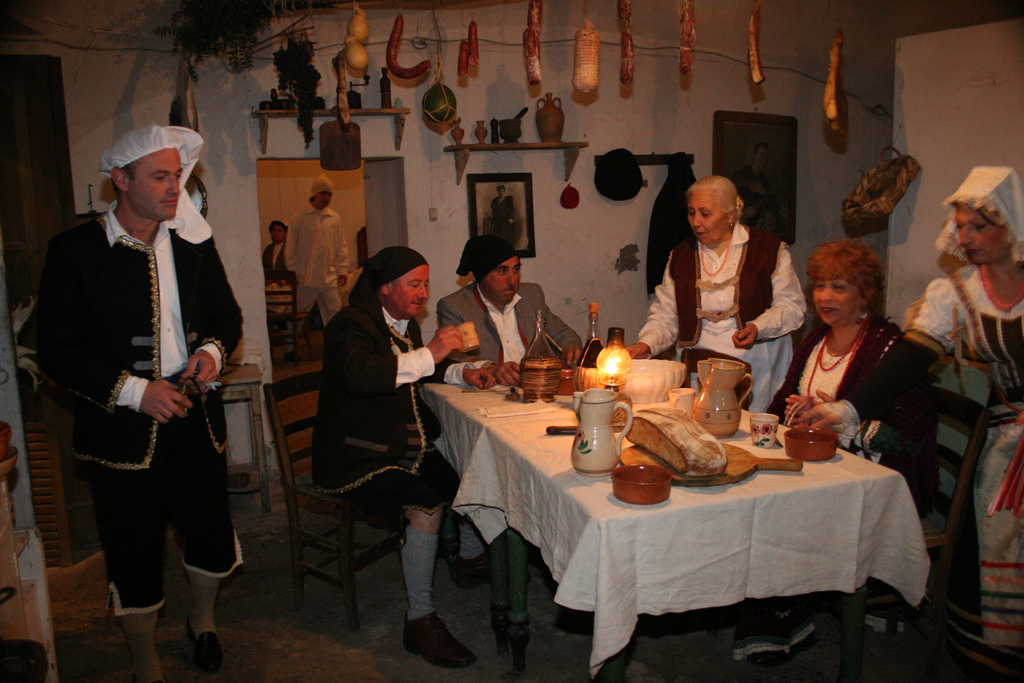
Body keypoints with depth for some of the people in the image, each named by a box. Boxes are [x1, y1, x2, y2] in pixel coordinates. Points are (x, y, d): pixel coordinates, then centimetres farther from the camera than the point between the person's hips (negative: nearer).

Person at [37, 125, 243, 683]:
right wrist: (134, 391, -18)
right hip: (122, 432, -3)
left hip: (195, 422, 4)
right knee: (135, 557, 9)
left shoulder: (193, 242, 5)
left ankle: (201, 617, 46)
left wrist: (212, 350, -7)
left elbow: (227, 316, 15)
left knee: (213, 542, 12)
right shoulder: (75, 250, -8)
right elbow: (56, 353, -9)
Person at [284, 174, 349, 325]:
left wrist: (343, 270, 6)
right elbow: (290, 248, 4)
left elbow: (341, 246, 12)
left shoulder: (334, 218, 7)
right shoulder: (299, 218, 0)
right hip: (305, 278, -2)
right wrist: (292, 272, 0)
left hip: (329, 277, 2)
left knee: (334, 313, 0)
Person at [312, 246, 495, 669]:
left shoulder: (405, 323, 14)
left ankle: (470, 558, 28)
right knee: (426, 505, -29)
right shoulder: (351, 324, -14)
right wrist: (429, 354, -31)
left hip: (410, 450, 9)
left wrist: (461, 374, 14)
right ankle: (420, 622, -17)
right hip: (358, 460, -9)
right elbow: (358, 376, -34)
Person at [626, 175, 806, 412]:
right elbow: (664, 316, 10)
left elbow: (792, 306, 1)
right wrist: (646, 344, -8)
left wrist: (757, 328, -15)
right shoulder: (681, 255, 11)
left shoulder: (768, 248, 2)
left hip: (756, 369, -2)